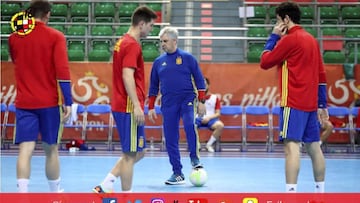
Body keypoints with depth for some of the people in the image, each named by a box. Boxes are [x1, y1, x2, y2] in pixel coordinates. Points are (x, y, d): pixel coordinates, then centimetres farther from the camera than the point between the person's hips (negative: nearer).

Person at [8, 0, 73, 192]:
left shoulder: (14, 37, 5)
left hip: (23, 103, 2)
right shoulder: (55, 37, -4)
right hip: (49, 102, -2)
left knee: (25, 150, -4)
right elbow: (62, 71, -12)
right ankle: (55, 192, 24)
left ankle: (22, 192, -17)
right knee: (51, 150, 12)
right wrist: (68, 102, -10)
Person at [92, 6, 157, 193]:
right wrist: (136, 105, -25)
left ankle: (105, 185, 13)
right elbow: (127, 76, -22)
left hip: (121, 106, 10)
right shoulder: (132, 45, -13)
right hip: (129, 108, -10)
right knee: (131, 154, -3)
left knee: (138, 152, 15)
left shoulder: (123, 42, 16)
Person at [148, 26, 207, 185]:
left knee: (189, 124, -31)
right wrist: (151, 107, 11)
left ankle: (194, 158, -15)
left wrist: (201, 101, -4)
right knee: (170, 139, 0)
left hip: (187, 99, -3)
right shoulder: (158, 62, 11)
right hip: (168, 103, 3)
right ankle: (177, 174, 8)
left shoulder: (187, 58, 3)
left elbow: (199, 80, 3)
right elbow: (153, 86, 17)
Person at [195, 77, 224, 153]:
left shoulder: (215, 98, 13)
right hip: (198, 118, 0)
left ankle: (209, 144, -17)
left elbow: (217, 114, 7)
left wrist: (209, 117, -12)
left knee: (220, 125, -34)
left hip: (210, 119, 0)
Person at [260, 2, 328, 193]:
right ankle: (320, 190, 20)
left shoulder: (290, 39, -9)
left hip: (293, 102, -8)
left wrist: (273, 37, 6)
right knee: (313, 146, 13)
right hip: (310, 103, 9)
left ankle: (291, 191, -23)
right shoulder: (312, 40, 15)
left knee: (291, 146, -14)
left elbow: (265, 62, -3)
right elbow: (321, 75, 18)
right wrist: (322, 105, 21)